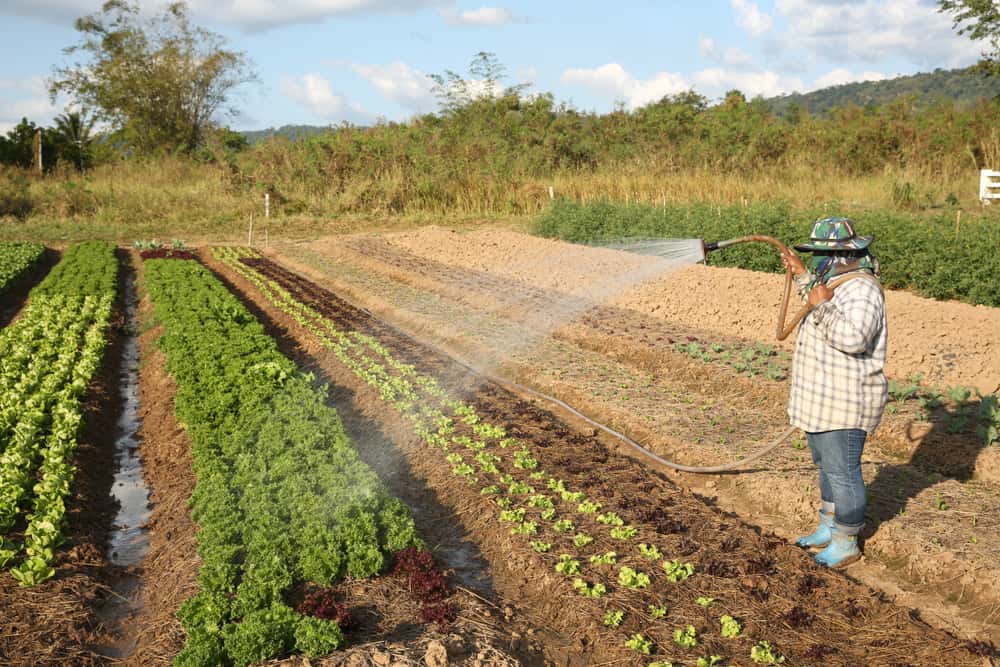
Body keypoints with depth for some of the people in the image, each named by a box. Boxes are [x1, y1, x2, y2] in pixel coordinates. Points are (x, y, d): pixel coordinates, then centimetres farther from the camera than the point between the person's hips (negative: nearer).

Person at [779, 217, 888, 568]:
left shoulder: (860, 290, -22)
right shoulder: (837, 282, 10)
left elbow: (853, 338, -36)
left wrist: (823, 306, -27)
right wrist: (802, 276, 27)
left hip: (844, 403, -11)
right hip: (823, 398, 11)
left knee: (841, 471, 1)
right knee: (827, 466, 21)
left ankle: (846, 544, 15)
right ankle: (828, 529, 36)